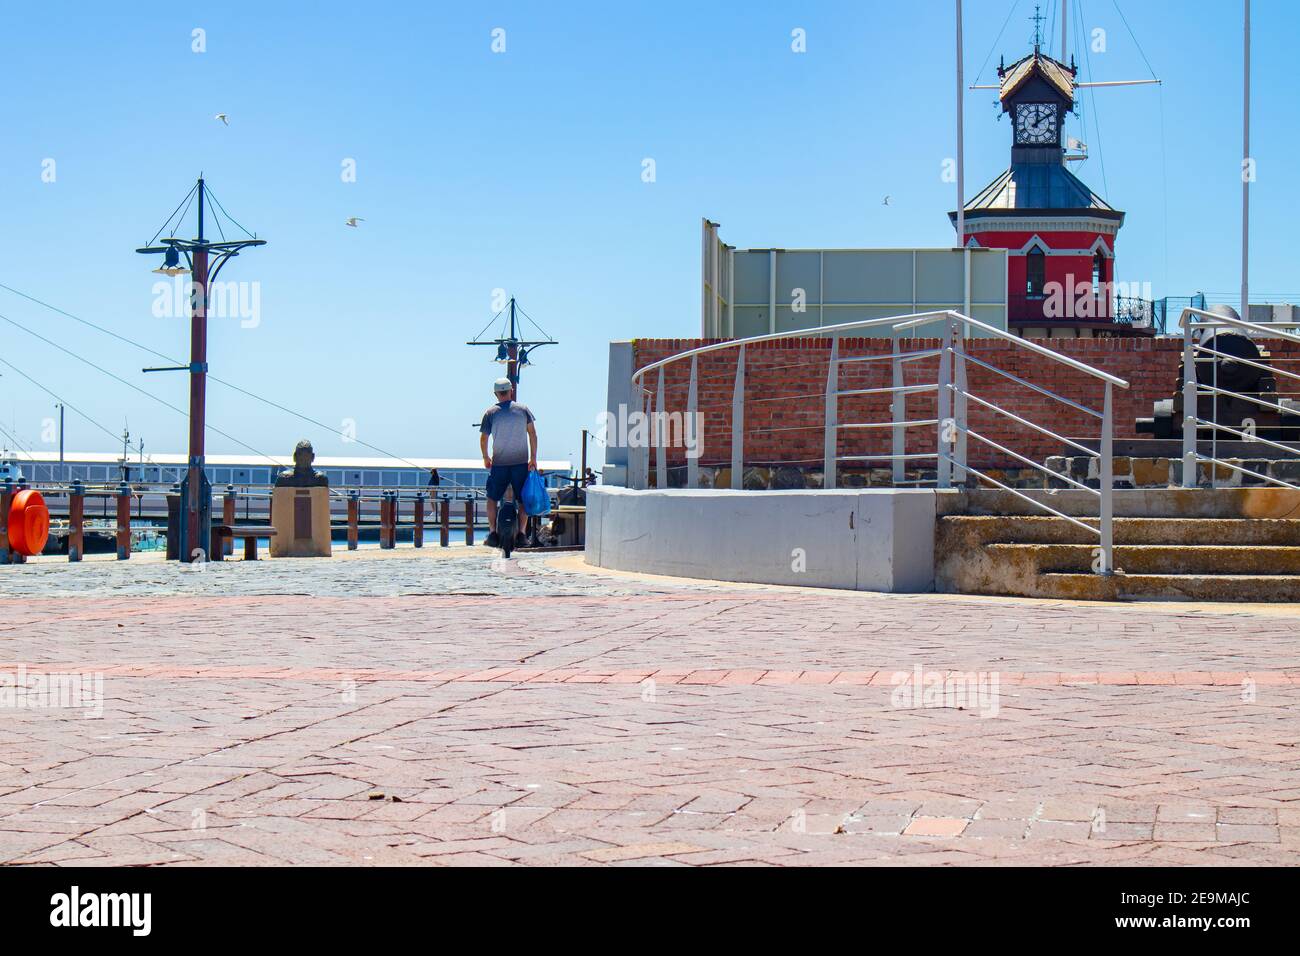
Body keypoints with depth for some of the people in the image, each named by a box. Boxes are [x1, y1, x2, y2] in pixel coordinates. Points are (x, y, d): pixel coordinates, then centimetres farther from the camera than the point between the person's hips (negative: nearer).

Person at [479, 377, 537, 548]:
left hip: (499, 463, -1)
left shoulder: (490, 413, -3)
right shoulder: (523, 409, 1)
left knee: (492, 498, 13)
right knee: (523, 500, 10)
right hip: (521, 462, 1)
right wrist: (533, 458, 5)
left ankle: (493, 533, 5)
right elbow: (532, 434, 0)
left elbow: (483, 439, 0)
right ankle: (521, 533, 0)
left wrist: (486, 458, 15)